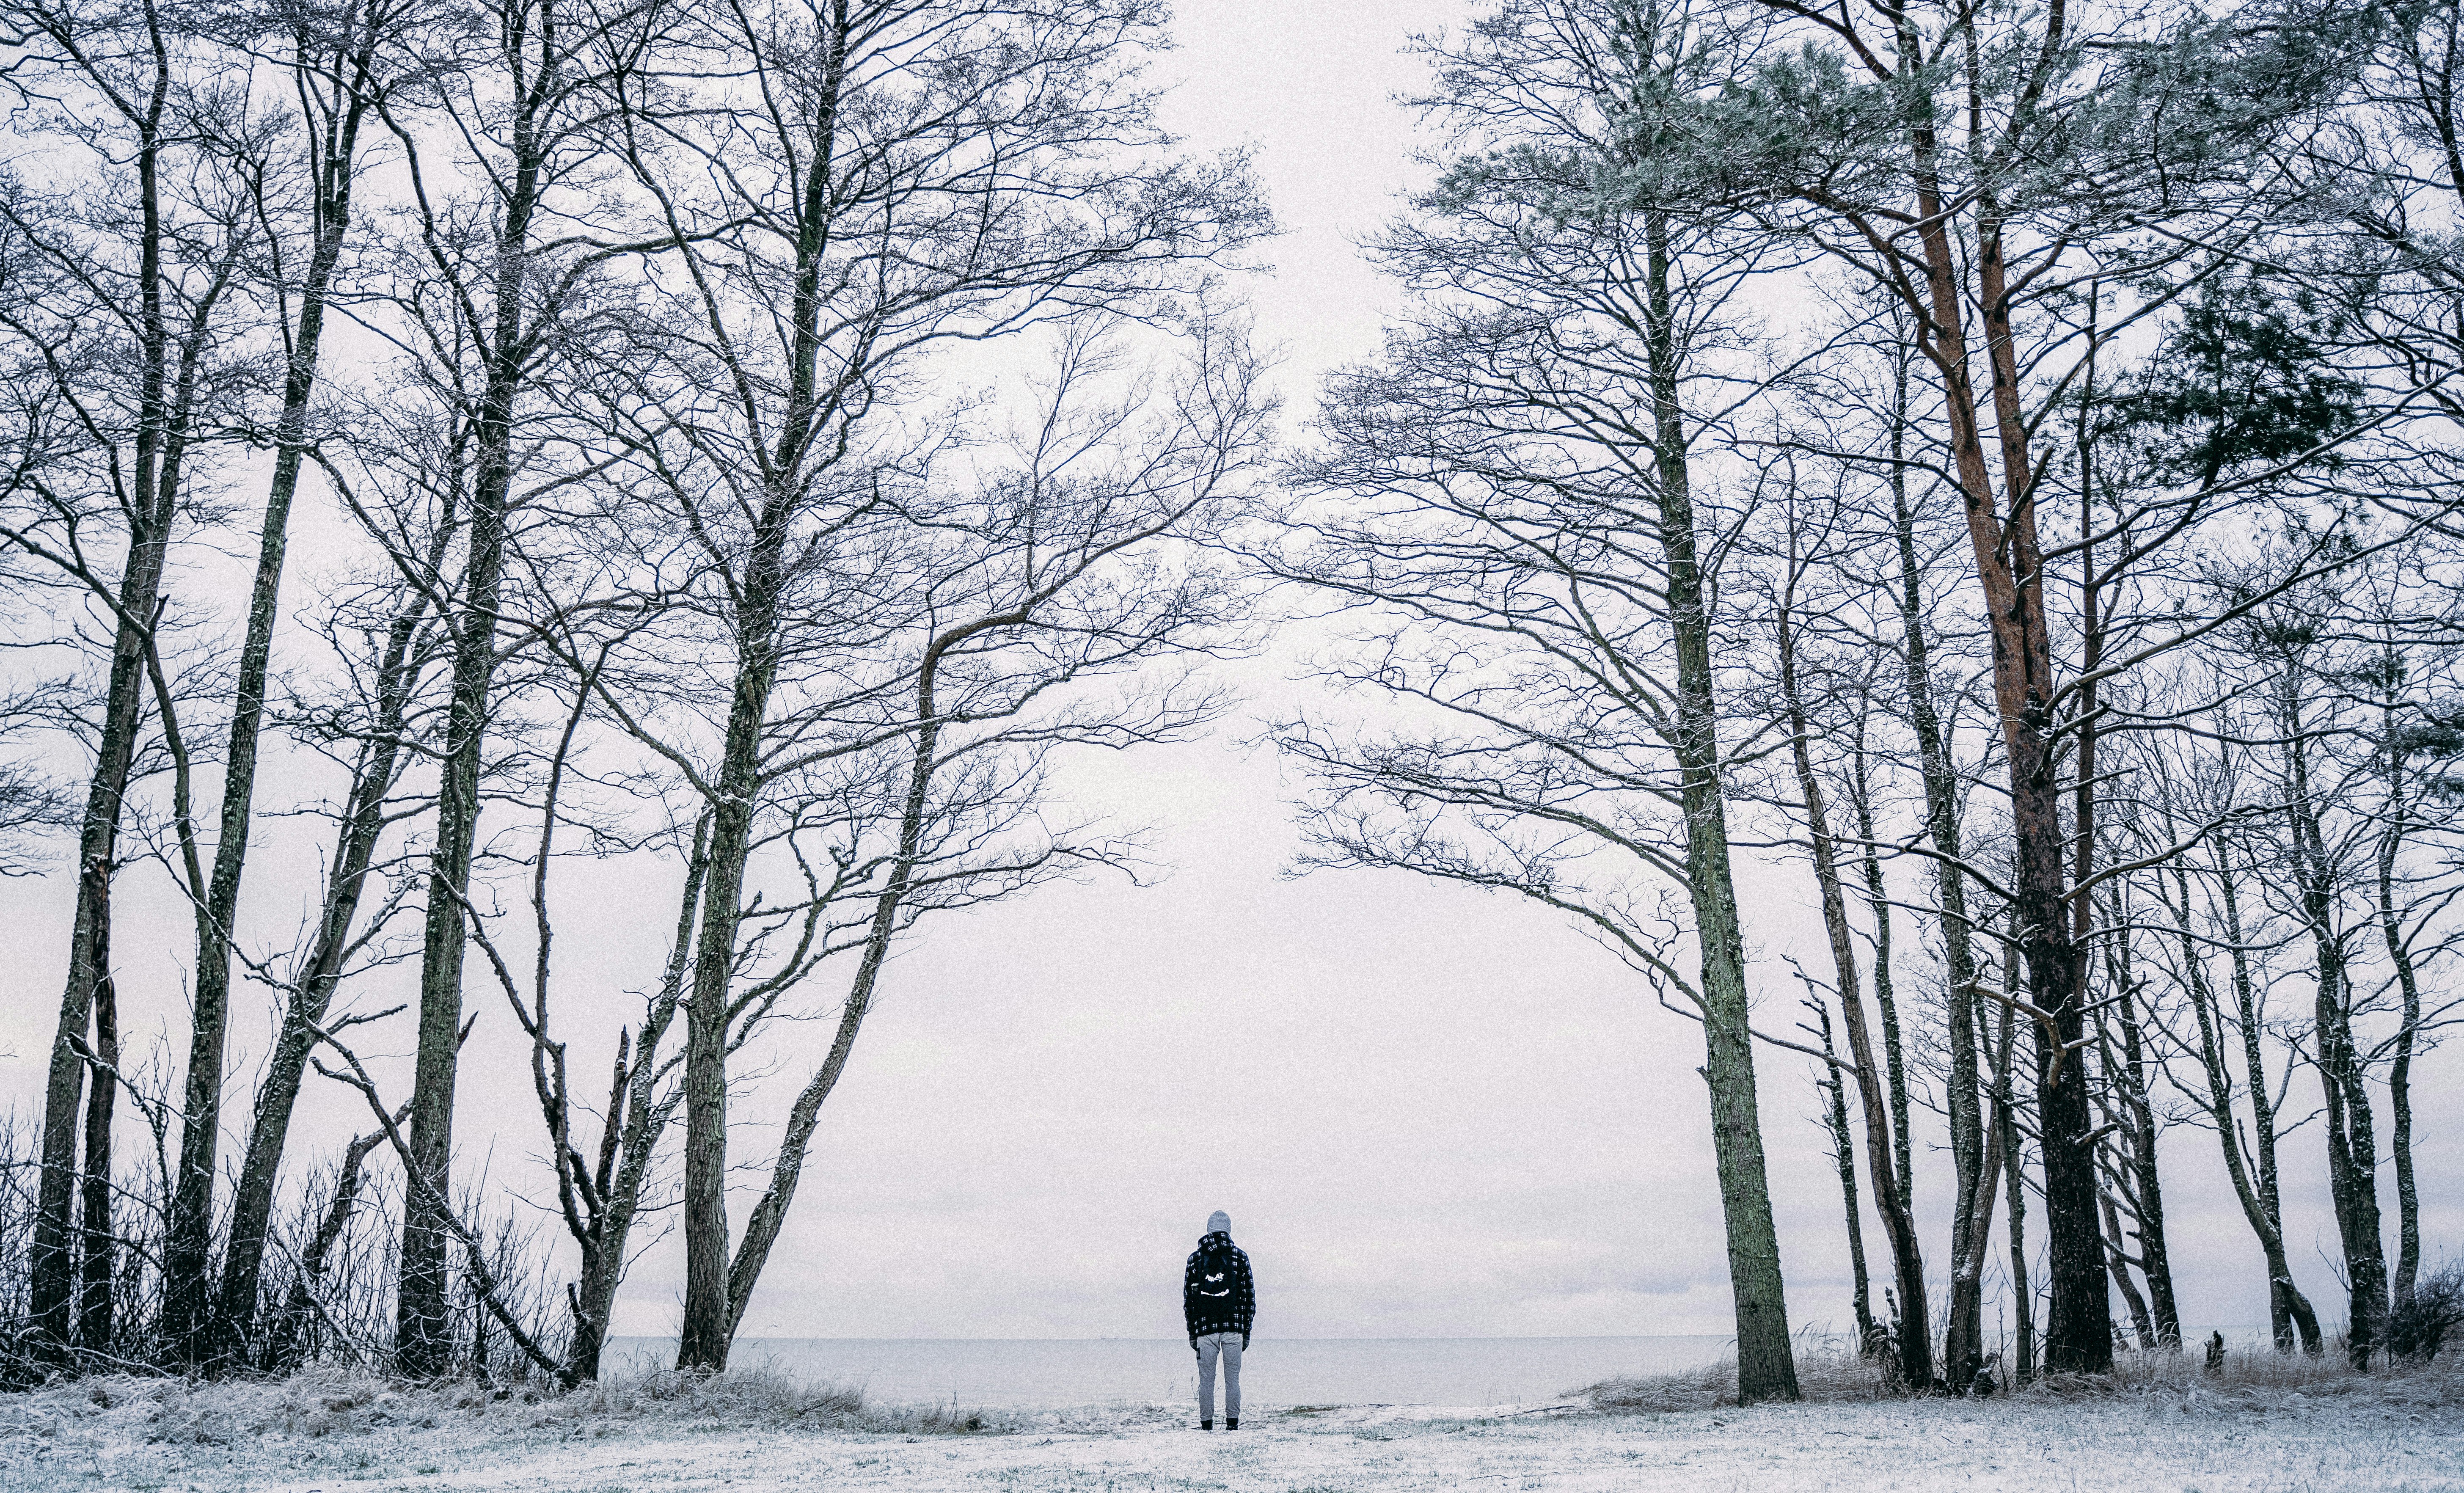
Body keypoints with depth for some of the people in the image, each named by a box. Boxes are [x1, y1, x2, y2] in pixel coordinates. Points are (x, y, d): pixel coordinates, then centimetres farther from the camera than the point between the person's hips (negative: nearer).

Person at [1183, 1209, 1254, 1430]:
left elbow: (1188, 1297, 6)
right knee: (1232, 1378, 5)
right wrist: (1246, 1330, 11)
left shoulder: (1195, 1258, 5)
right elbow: (1249, 1296, 5)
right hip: (1234, 1327, 0)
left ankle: (1206, 1424, 5)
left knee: (1206, 1379, 5)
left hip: (1204, 1328, 0)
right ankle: (1232, 1423, 4)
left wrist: (1192, 1332, 11)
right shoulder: (1240, 1257, 5)